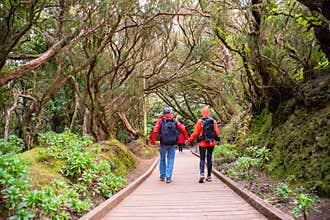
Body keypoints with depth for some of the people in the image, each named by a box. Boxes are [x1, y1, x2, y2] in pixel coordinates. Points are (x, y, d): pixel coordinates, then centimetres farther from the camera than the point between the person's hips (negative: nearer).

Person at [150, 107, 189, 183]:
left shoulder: (160, 120, 1)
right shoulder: (175, 120, 6)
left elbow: (155, 130, -10)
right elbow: (183, 128, -1)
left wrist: (152, 140, -3)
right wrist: (186, 138, 6)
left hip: (163, 143, 0)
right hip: (173, 143, 0)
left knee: (162, 159, 18)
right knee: (170, 160, 7)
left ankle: (162, 176, 24)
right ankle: (168, 177, 3)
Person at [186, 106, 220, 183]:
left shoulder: (200, 121, -8)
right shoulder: (213, 121, -1)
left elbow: (195, 133, -6)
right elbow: (217, 133, 2)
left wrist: (189, 140, 6)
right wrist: (215, 138, 24)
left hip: (202, 143, -2)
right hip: (211, 143, 2)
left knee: (202, 159, 3)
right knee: (209, 159, 10)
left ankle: (202, 174, -15)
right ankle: (209, 176, 14)